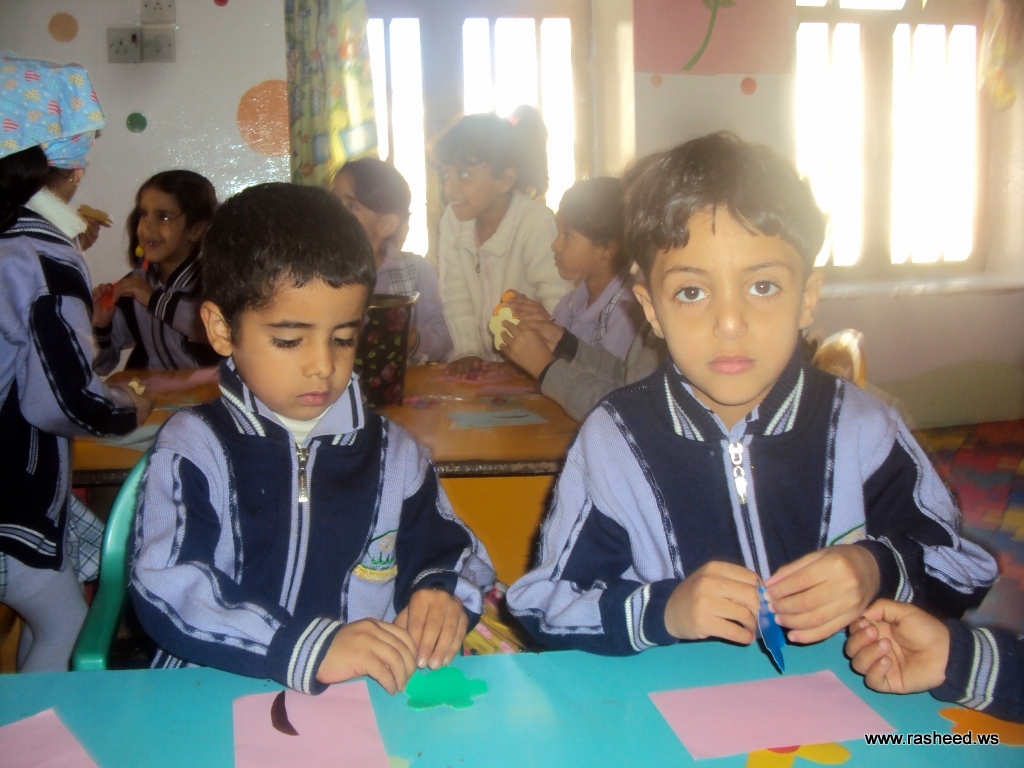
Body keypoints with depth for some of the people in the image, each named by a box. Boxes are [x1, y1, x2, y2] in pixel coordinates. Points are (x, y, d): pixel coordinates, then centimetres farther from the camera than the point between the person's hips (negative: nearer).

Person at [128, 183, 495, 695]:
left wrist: (444, 595, -6)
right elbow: (167, 594, -15)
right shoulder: (193, 450, -3)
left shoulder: (392, 454, 10)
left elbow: (452, 554, 18)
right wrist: (310, 649, -26)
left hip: (373, 698, 3)